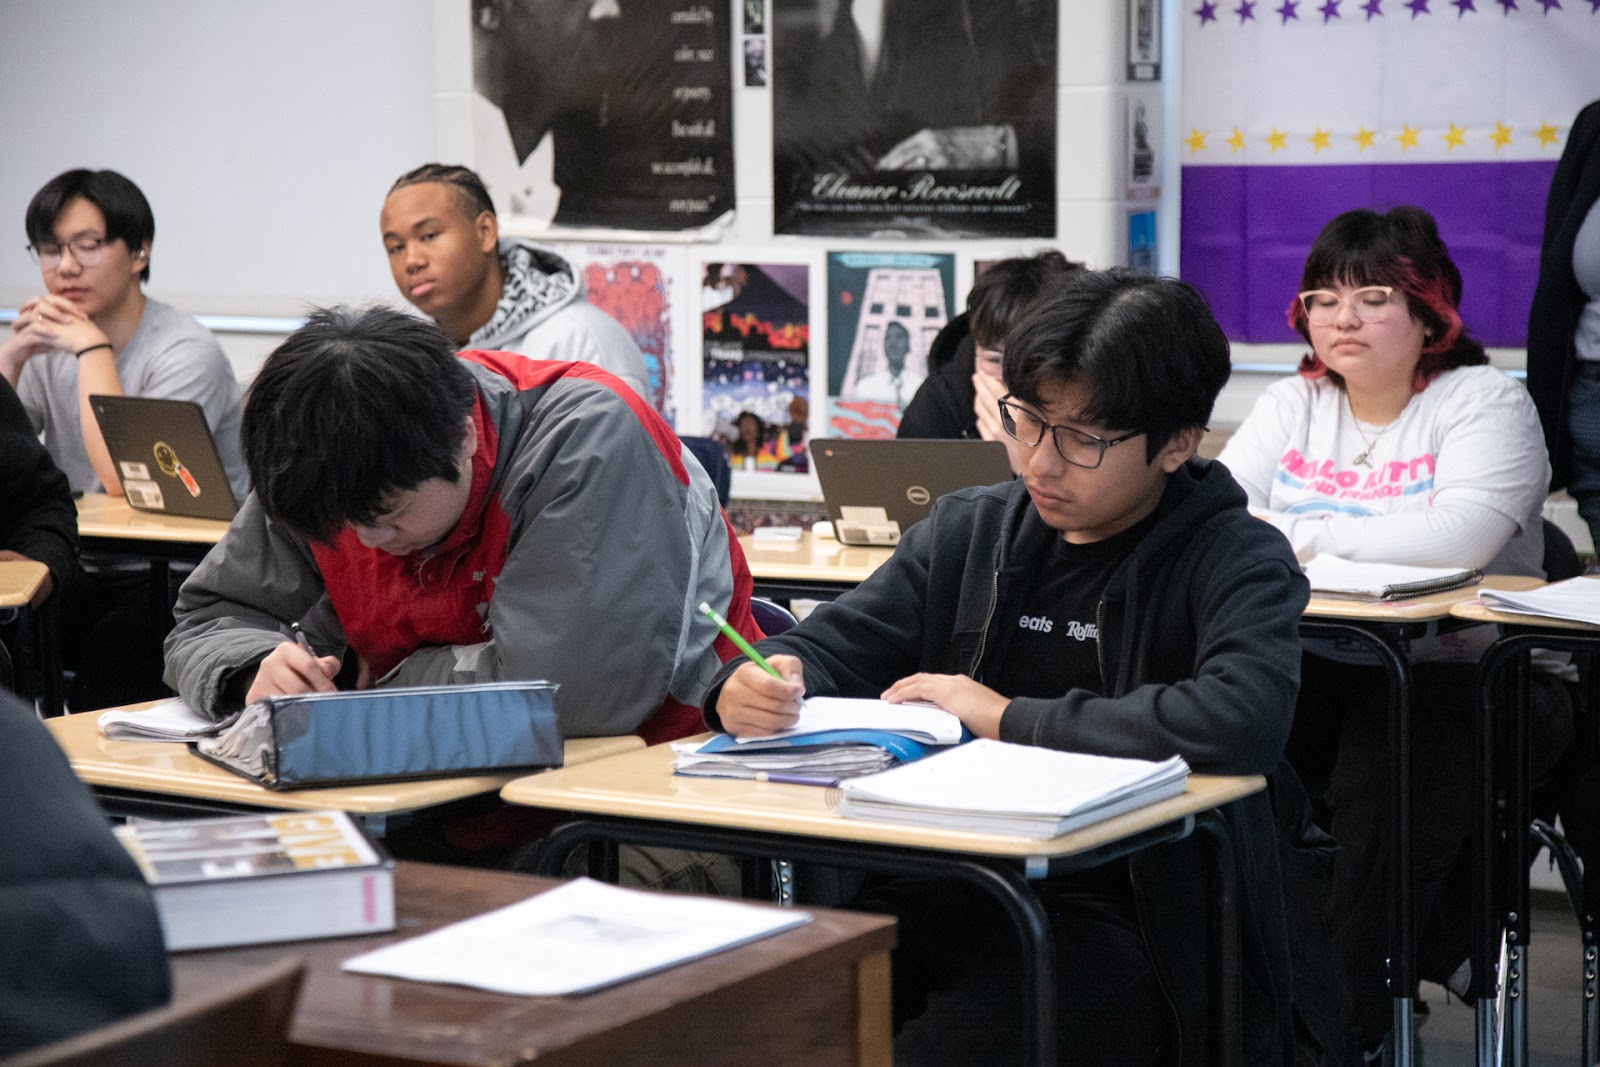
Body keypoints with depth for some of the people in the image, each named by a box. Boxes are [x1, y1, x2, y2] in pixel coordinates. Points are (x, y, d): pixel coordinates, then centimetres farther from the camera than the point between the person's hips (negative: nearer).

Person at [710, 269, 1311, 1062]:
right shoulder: (968, 530, 14)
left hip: (1118, 915, -4)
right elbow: (829, 646, 14)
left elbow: (1244, 720, -22)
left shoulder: (1237, 561, -3)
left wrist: (1008, 718, -15)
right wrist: (752, 690, -12)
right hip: (948, 894, 5)